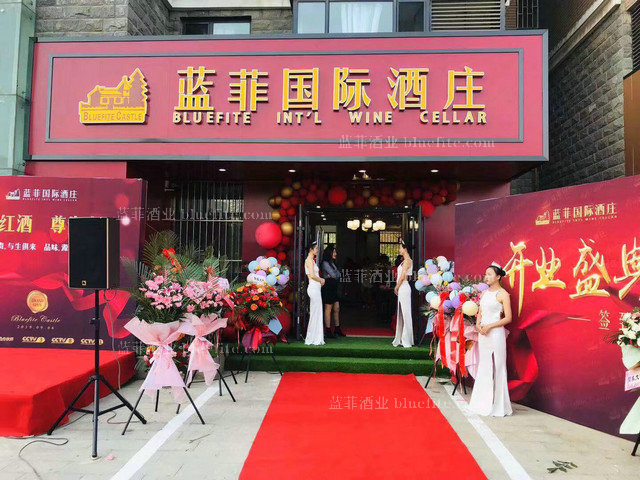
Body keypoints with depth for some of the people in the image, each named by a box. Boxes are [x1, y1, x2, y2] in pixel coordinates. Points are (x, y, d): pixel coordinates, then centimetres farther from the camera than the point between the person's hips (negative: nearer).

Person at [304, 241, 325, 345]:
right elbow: (312, 275, -20)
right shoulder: (309, 260, -11)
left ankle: (311, 339, 16)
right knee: (315, 313, -5)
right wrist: (321, 280, -6)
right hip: (314, 288, -10)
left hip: (315, 288, 10)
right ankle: (315, 339, 1)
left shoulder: (311, 260, 19)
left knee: (315, 313, 11)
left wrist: (320, 280, 8)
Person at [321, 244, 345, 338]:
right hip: (328, 288, -9)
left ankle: (337, 330, 16)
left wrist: (332, 275, -7)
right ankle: (328, 331, -1)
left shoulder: (332, 263, 19)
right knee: (328, 309, -5)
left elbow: (338, 274, 10)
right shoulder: (325, 263, -9)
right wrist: (333, 275, 5)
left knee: (337, 309, 9)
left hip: (334, 289, 9)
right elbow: (334, 274, -15)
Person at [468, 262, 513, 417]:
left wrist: (489, 326, -16)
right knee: (483, 367, 11)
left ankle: (498, 405, 7)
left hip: (495, 333, -7)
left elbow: (508, 318, -10)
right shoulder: (484, 293, 14)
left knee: (497, 367, -2)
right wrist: (478, 324, -3)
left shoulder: (503, 294, -7)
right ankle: (484, 403, 20)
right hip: (483, 333, 7)